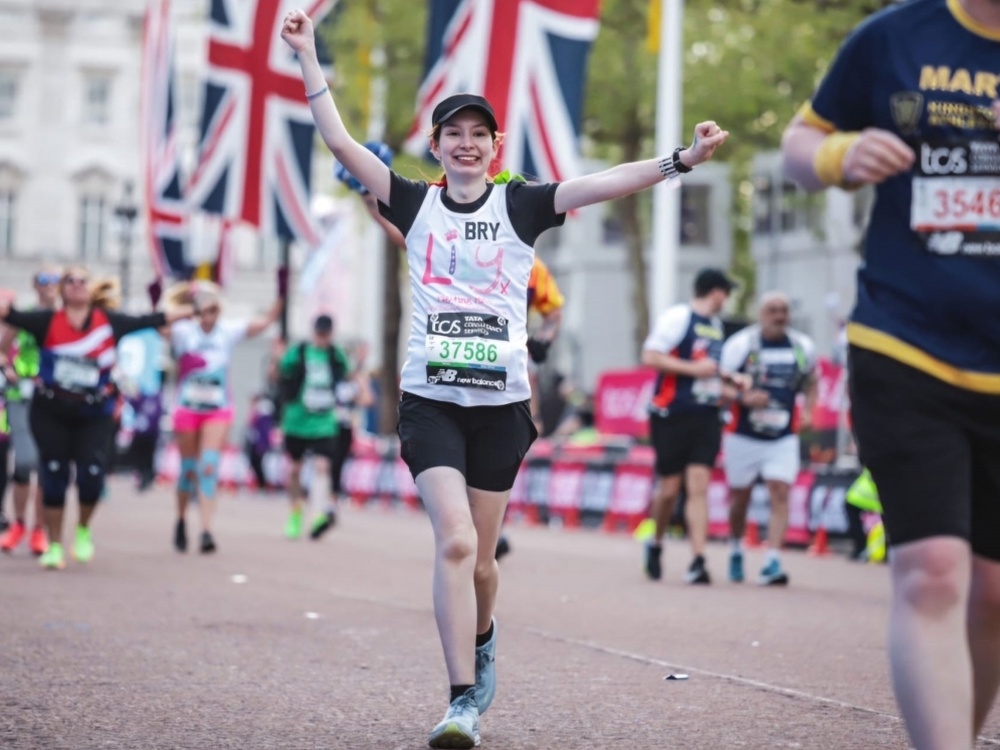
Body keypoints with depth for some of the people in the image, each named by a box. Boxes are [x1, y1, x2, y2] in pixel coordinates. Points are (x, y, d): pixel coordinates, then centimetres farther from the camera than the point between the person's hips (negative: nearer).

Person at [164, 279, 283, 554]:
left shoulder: (229, 332, -2)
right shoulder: (183, 332, -6)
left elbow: (266, 321, -4)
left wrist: (280, 297, -16)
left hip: (219, 410, 0)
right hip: (187, 408, 0)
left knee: (209, 468, -12)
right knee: (188, 470, 8)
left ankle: (206, 530, -16)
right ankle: (181, 520, 32)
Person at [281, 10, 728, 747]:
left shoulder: (521, 205, 3)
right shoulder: (415, 204, 6)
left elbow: (604, 183, -8)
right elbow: (341, 142, 2)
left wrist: (680, 161, -21)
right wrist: (308, 56, -2)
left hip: (501, 402, 1)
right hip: (430, 399, -1)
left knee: (479, 557, 9)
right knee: (455, 541, -17)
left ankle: (481, 642, 41)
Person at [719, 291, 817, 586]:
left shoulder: (802, 347, 2)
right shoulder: (740, 344, -9)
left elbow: (810, 383, 18)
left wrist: (807, 411, 0)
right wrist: (744, 397, -26)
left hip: (783, 438, 2)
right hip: (743, 436, -2)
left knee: (780, 494, -12)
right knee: (740, 496, 11)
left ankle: (772, 562, -15)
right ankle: (735, 552, 34)